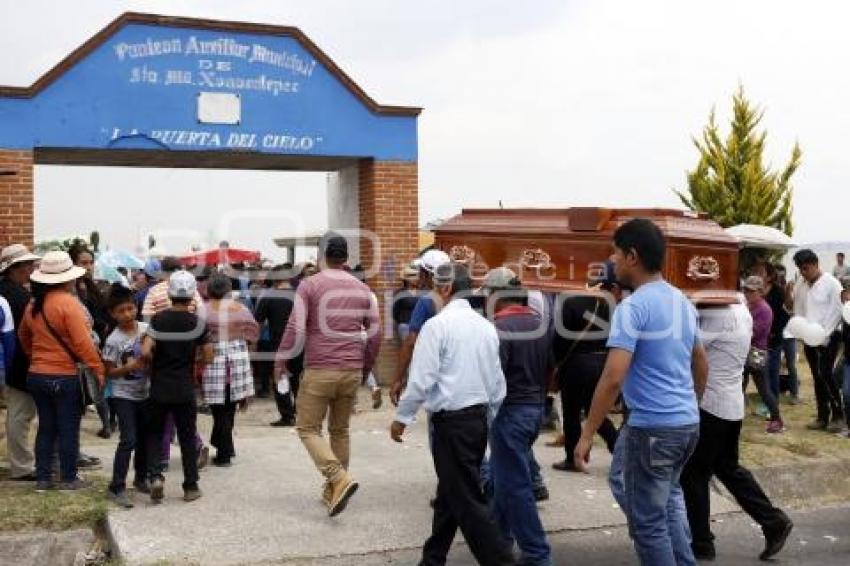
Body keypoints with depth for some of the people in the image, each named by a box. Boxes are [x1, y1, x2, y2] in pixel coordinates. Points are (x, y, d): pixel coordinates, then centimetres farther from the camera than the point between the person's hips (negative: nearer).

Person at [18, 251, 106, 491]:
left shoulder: (34, 304, 6)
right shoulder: (68, 303, -17)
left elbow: (23, 336, 20)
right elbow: (82, 342, -20)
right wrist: (98, 369, -14)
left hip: (37, 375, 7)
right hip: (66, 377, -7)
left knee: (46, 427, 14)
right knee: (68, 429, 4)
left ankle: (43, 478, 19)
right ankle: (68, 478, 12)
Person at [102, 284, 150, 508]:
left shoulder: (146, 329, -2)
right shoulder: (113, 340, -13)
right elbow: (109, 372, -10)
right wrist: (130, 367, -25)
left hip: (146, 393, 5)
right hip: (123, 396, -5)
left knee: (145, 438, 15)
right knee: (128, 440, -12)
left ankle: (141, 478, 33)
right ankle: (116, 488, -4)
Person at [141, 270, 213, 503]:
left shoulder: (158, 320, -6)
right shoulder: (197, 323, -5)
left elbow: (145, 352, -15)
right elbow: (208, 358, -4)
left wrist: (154, 364, 5)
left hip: (159, 388, 0)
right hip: (185, 390, 0)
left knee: (155, 434, 15)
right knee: (187, 437, 10)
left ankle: (155, 475, -4)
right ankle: (191, 487, 15)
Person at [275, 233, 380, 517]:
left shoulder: (309, 285, -5)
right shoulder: (362, 289, 8)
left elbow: (296, 328, -9)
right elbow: (375, 333, 10)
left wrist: (281, 360, 4)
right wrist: (365, 366, 23)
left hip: (319, 371, -5)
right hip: (352, 372, 5)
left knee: (308, 428, 4)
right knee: (340, 430, 16)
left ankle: (340, 479, -14)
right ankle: (333, 490, 21)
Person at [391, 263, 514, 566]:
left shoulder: (437, 325, -13)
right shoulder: (486, 326, 8)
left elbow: (422, 379, -16)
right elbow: (498, 382, 13)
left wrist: (401, 417, -4)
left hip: (451, 421, -8)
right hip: (478, 417, 8)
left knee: (467, 499, -2)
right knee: (450, 492, 19)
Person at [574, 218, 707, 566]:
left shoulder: (633, 307, -16)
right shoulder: (682, 301, 11)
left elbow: (613, 377, -23)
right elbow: (700, 363, 22)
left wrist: (587, 434, -18)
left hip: (653, 426, -9)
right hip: (688, 422, 9)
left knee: (648, 522, 4)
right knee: (667, 495, 28)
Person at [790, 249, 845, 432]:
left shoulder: (832, 283, -10)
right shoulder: (801, 285, 8)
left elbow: (835, 312, -13)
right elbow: (790, 305, 13)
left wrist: (823, 337, -18)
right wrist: (787, 292, -8)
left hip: (828, 337, -6)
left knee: (825, 374, -12)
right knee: (817, 377, 9)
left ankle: (838, 415, -1)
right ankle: (823, 417, 16)